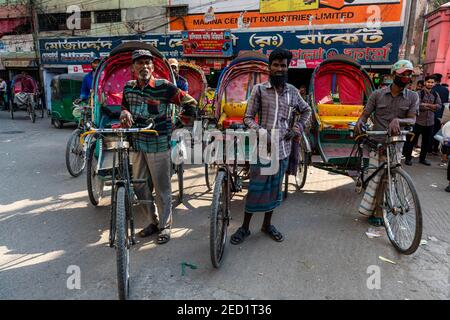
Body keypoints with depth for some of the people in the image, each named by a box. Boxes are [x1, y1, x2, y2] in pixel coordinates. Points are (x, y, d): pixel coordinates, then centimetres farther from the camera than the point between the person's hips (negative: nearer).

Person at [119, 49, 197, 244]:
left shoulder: (163, 87, -9)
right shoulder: (128, 88, 7)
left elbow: (189, 101, -4)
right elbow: (125, 107, 21)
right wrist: (124, 113, -1)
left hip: (159, 146, -6)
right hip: (138, 145, 6)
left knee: (162, 189, 3)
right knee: (140, 187, 13)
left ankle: (165, 226, 21)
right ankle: (154, 221, 32)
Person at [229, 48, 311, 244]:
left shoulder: (292, 91, 7)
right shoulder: (259, 89, -2)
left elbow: (306, 110, 22)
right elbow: (248, 117, -4)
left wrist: (298, 127, 6)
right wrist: (260, 131, -21)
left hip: (283, 148, 4)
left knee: (275, 187, 13)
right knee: (256, 188, 0)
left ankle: (267, 224, 30)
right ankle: (245, 227, 17)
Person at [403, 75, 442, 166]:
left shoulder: (436, 95, 10)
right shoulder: (419, 93, -6)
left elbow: (439, 106, 0)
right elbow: (418, 105, -20)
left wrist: (426, 105, -14)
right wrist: (432, 107, -10)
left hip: (430, 122, 5)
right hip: (418, 121, -5)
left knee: (427, 141, 12)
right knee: (412, 140, 0)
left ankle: (422, 158, 25)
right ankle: (407, 158, 9)